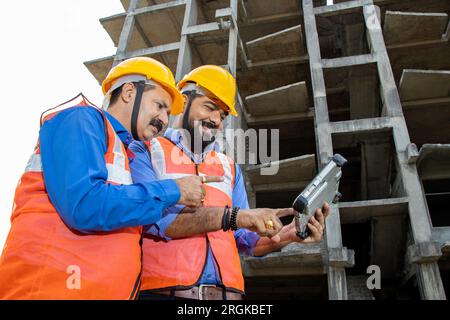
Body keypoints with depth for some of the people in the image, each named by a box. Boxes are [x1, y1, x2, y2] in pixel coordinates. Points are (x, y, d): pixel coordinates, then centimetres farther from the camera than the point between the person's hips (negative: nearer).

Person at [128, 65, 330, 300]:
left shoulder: (230, 168, 16)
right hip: (162, 289, -3)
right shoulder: (145, 151, 3)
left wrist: (288, 234, -7)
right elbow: (150, 217, -14)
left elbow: (243, 238, 11)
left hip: (226, 292, 4)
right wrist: (232, 216, -20)